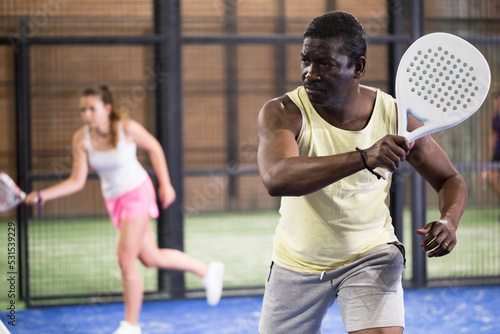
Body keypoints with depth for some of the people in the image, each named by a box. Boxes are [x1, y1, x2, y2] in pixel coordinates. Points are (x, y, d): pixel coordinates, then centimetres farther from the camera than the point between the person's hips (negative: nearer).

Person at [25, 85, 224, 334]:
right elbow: (77, 182, -10)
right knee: (151, 259, 13)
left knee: (126, 260, -12)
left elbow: (154, 147, -4)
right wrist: (44, 195, -22)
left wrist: (165, 184, -3)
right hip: (113, 200, 5)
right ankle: (207, 271, 36)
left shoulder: (127, 128, -23)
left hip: (137, 192, -5)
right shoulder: (81, 139, -13)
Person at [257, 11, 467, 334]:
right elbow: (276, 178, -41)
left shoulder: (395, 117, -14)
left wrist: (449, 221, -22)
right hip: (297, 264, 1)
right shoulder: (283, 113, -20)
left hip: (371, 258, -1)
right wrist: (363, 158, -51)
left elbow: (451, 180, 1)